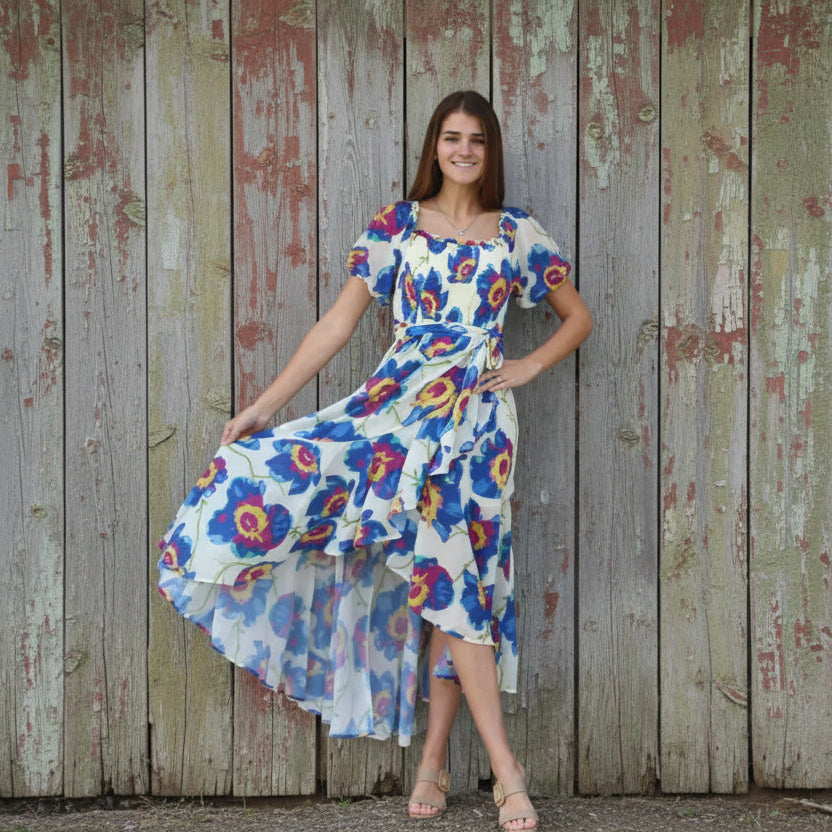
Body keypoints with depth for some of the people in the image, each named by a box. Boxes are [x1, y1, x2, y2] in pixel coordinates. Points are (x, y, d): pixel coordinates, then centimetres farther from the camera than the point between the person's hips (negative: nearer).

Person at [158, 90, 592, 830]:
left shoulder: (517, 234, 9)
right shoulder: (395, 226, 7)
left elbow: (579, 315, 19)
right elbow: (341, 321, 4)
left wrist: (530, 367, 4)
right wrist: (265, 404, -2)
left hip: (474, 414, 0)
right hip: (398, 401, 0)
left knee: (455, 574, -4)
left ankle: (433, 762, 5)